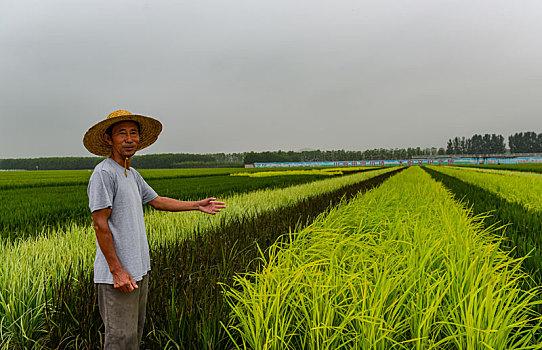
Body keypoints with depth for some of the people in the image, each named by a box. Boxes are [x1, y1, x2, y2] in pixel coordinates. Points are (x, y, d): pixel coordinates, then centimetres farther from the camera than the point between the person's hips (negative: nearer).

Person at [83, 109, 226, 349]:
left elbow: (156, 201, 25)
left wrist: (197, 205, 24)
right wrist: (117, 271, -20)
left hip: (139, 269, 9)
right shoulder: (104, 174, -15)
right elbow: (100, 224, -18)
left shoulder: (132, 174, 13)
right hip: (118, 274, -9)